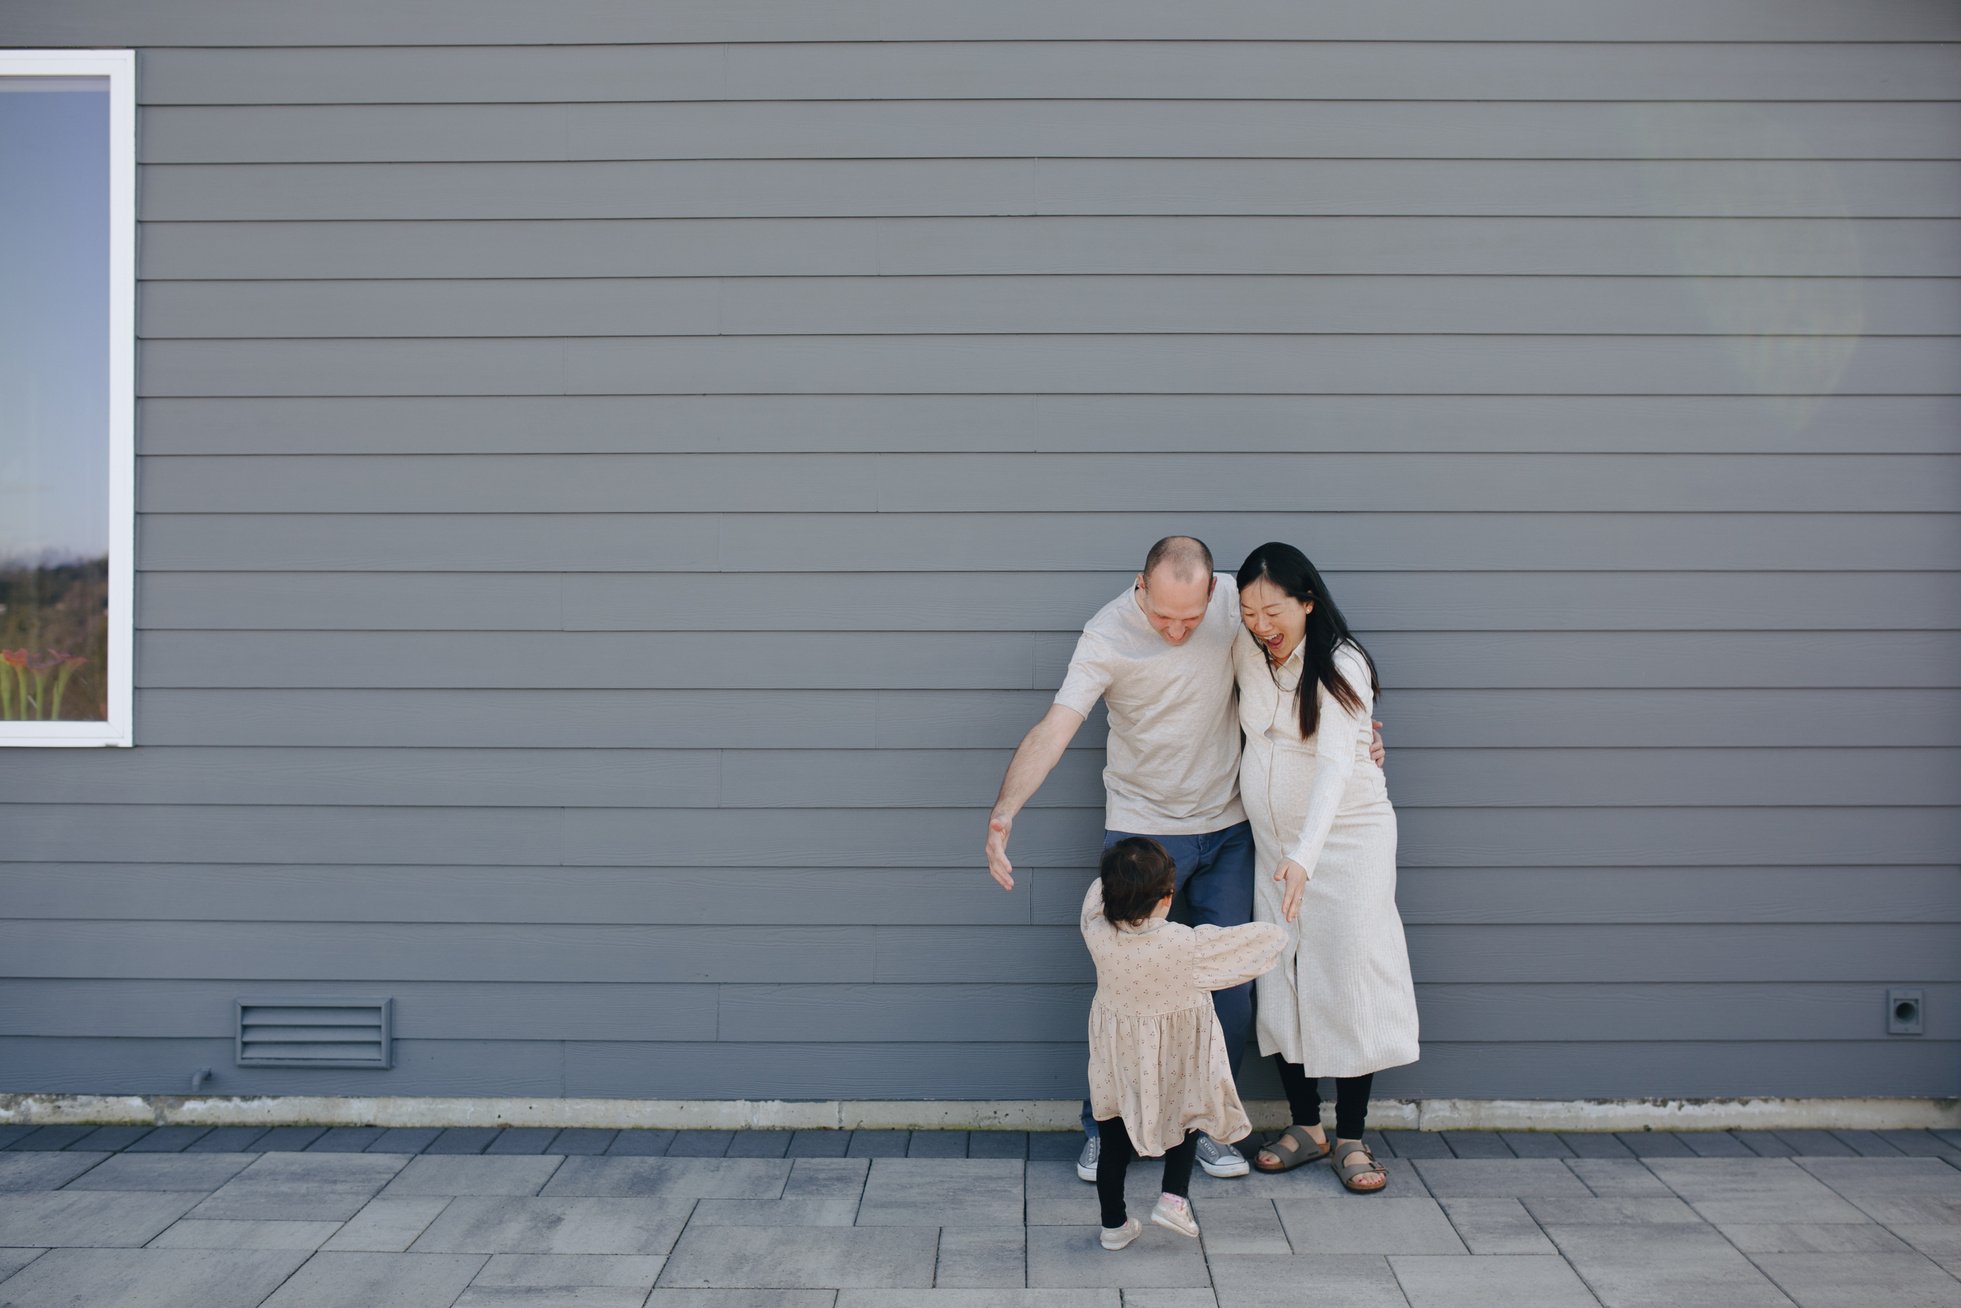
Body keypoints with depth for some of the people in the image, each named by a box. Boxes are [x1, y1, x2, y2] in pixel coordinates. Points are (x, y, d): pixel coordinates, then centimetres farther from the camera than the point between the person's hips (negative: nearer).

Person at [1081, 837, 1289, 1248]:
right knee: (1185, 1121, 27)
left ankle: (1114, 1225, 27)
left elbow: (1097, 893, 3)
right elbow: (1255, 941, -18)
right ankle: (1173, 1198, 14)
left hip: (1117, 1063, 2)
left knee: (1114, 1144, 17)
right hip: (1175, 1067, -2)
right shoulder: (1186, 944, -29)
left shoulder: (1098, 935, -21)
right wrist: (1282, 933, 2)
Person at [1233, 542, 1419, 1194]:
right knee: (1282, 981, 5)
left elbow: (1335, 765, -30)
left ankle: (1350, 1139, 5)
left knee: (1350, 981, -5)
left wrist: (1304, 855, -42)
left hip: (1347, 839, -5)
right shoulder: (1245, 649, -2)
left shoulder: (1341, 666, -19)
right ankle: (1304, 1126, 16)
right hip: (1274, 843, 5)